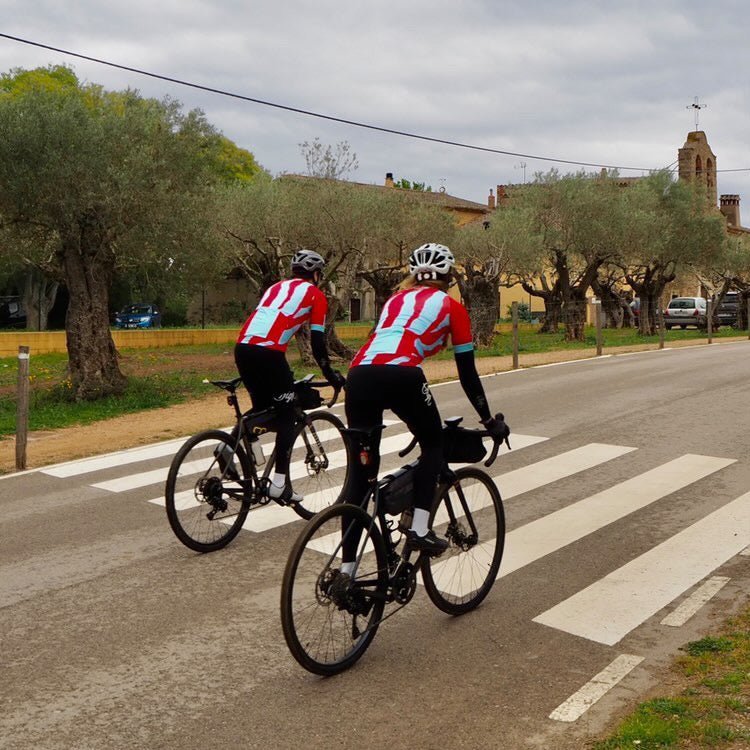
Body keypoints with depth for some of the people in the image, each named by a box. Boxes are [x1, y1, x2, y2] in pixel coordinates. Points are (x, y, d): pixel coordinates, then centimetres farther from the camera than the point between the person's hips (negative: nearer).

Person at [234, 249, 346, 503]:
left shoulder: (277, 287, 30)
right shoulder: (315, 294, 12)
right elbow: (317, 341, 7)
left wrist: (280, 371, 39)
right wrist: (330, 374, 18)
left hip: (242, 347, 6)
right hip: (268, 353, -6)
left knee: (261, 407, 25)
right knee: (286, 416, 6)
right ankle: (280, 483, 3)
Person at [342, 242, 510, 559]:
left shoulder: (396, 299, 33)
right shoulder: (451, 307, 19)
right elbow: (467, 374, 19)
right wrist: (489, 421, 30)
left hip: (359, 374, 5)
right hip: (400, 376, -4)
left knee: (361, 471, 12)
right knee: (434, 445, 23)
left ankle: (347, 569, 15)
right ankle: (419, 529, 10)